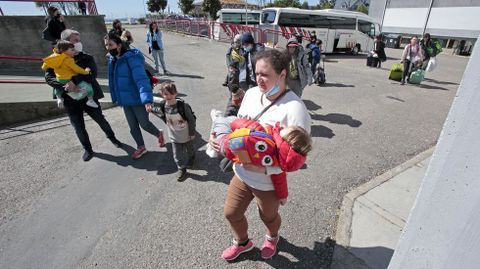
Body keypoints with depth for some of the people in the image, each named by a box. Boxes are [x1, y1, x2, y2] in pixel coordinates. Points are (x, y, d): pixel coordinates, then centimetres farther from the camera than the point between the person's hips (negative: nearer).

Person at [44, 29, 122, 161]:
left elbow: (92, 74, -20)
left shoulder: (87, 58, -3)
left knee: (101, 120, 12)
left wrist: (74, 81, -34)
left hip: (89, 97, -1)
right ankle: (88, 149, 30)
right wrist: (66, 86, -29)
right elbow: (49, 77, -11)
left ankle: (112, 137, 39)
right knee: (79, 127, 10)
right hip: (70, 101, 1)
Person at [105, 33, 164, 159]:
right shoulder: (112, 60, 4)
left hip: (137, 100, -7)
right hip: (125, 101, 7)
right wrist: (117, 97, 19)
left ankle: (159, 134, 37)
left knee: (144, 124, 6)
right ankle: (141, 147, 35)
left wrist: (147, 100, -42)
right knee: (133, 127, 16)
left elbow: (141, 80, -31)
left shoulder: (132, 58, -20)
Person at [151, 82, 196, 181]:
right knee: (177, 154, 7)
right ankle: (181, 169, 29)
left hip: (186, 135, -2)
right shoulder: (163, 106, -17)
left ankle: (191, 158, 55)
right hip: (174, 136, 2)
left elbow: (191, 119, -18)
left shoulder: (183, 105, -28)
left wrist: (192, 133, -13)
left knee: (189, 149, 24)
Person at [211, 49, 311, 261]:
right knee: (231, 213, 22)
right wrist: (219, 137, -13)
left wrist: (263, 168, -33)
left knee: (268, 217, 25)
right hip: (241, 173, 5)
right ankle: (242, 242, 57)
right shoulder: (251, 93, -6)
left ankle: (272, 238, 65)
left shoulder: (294, 108, -26)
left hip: (268, 182, -5)